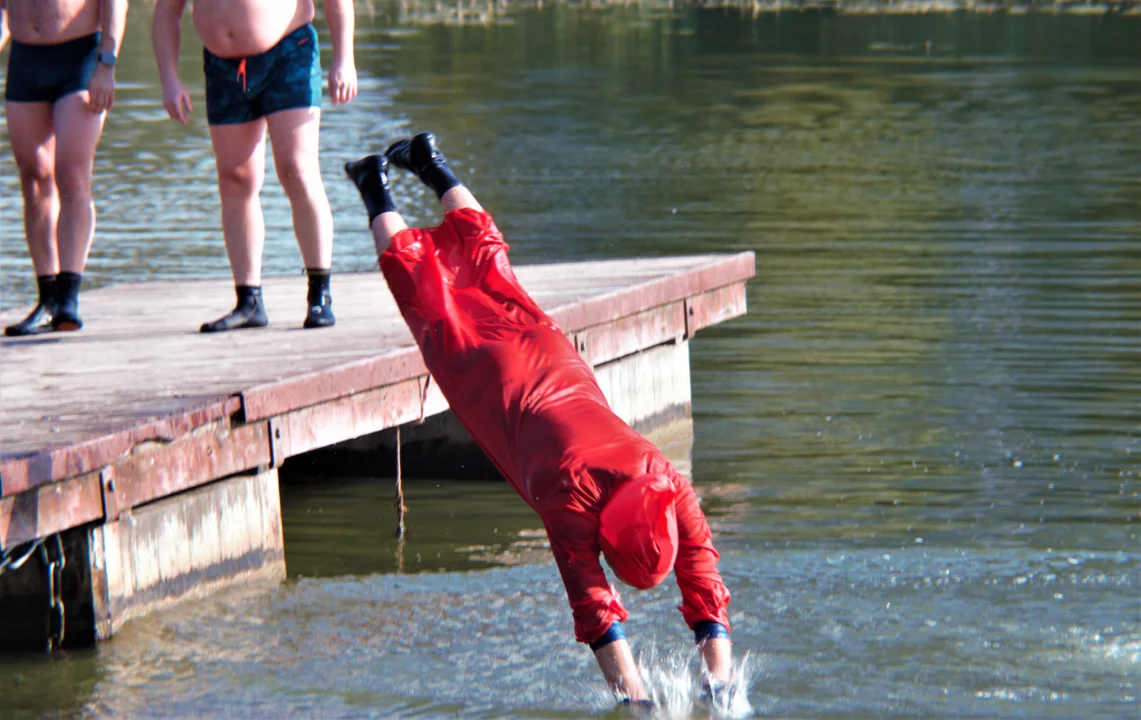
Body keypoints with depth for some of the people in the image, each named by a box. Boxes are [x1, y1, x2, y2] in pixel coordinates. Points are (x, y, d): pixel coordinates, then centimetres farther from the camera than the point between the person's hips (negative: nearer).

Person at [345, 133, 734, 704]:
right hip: (489, 381, -4)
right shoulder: (569, 499, -43)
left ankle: (431, 164, 49)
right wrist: (627, 687, -51)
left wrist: (718, 673, -40)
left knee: (485, 263, 29)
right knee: (430, 297, 23)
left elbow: (703, 580, -30)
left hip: (553, 356, 4)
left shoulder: (670, 486, -32)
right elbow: (591, 600, -45)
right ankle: (376, 188, 45)